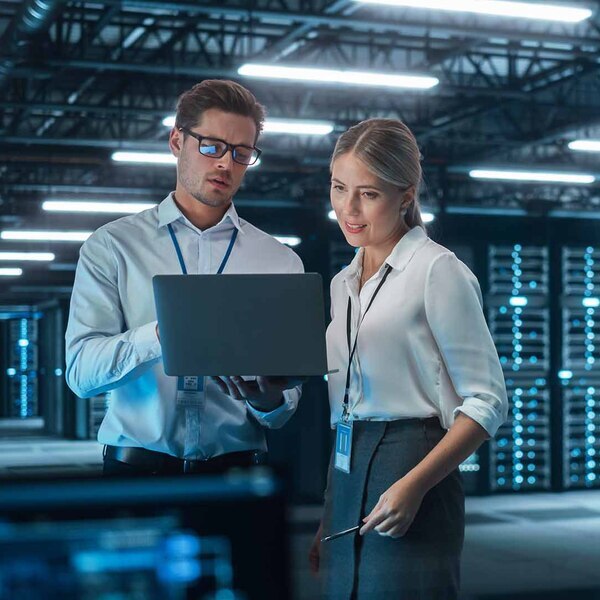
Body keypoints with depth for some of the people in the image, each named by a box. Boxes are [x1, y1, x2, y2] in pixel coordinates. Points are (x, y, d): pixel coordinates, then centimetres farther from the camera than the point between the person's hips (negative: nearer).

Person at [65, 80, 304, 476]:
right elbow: (80, 370, -8)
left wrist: (269, 400, -19)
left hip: (236, 471, 6)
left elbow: (284, 410, 5)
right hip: (136, 468, -5)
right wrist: (160, 335, -24)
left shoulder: (281, 262, 7)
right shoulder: (112, 246, 4)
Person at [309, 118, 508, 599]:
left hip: (410, 469, -7)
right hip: (345, 479, 7)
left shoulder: (438, 270, -6)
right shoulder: (343, 284, 16)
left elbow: (487, 401, -9)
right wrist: (324, 521, 15)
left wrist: (414, 485, -19)